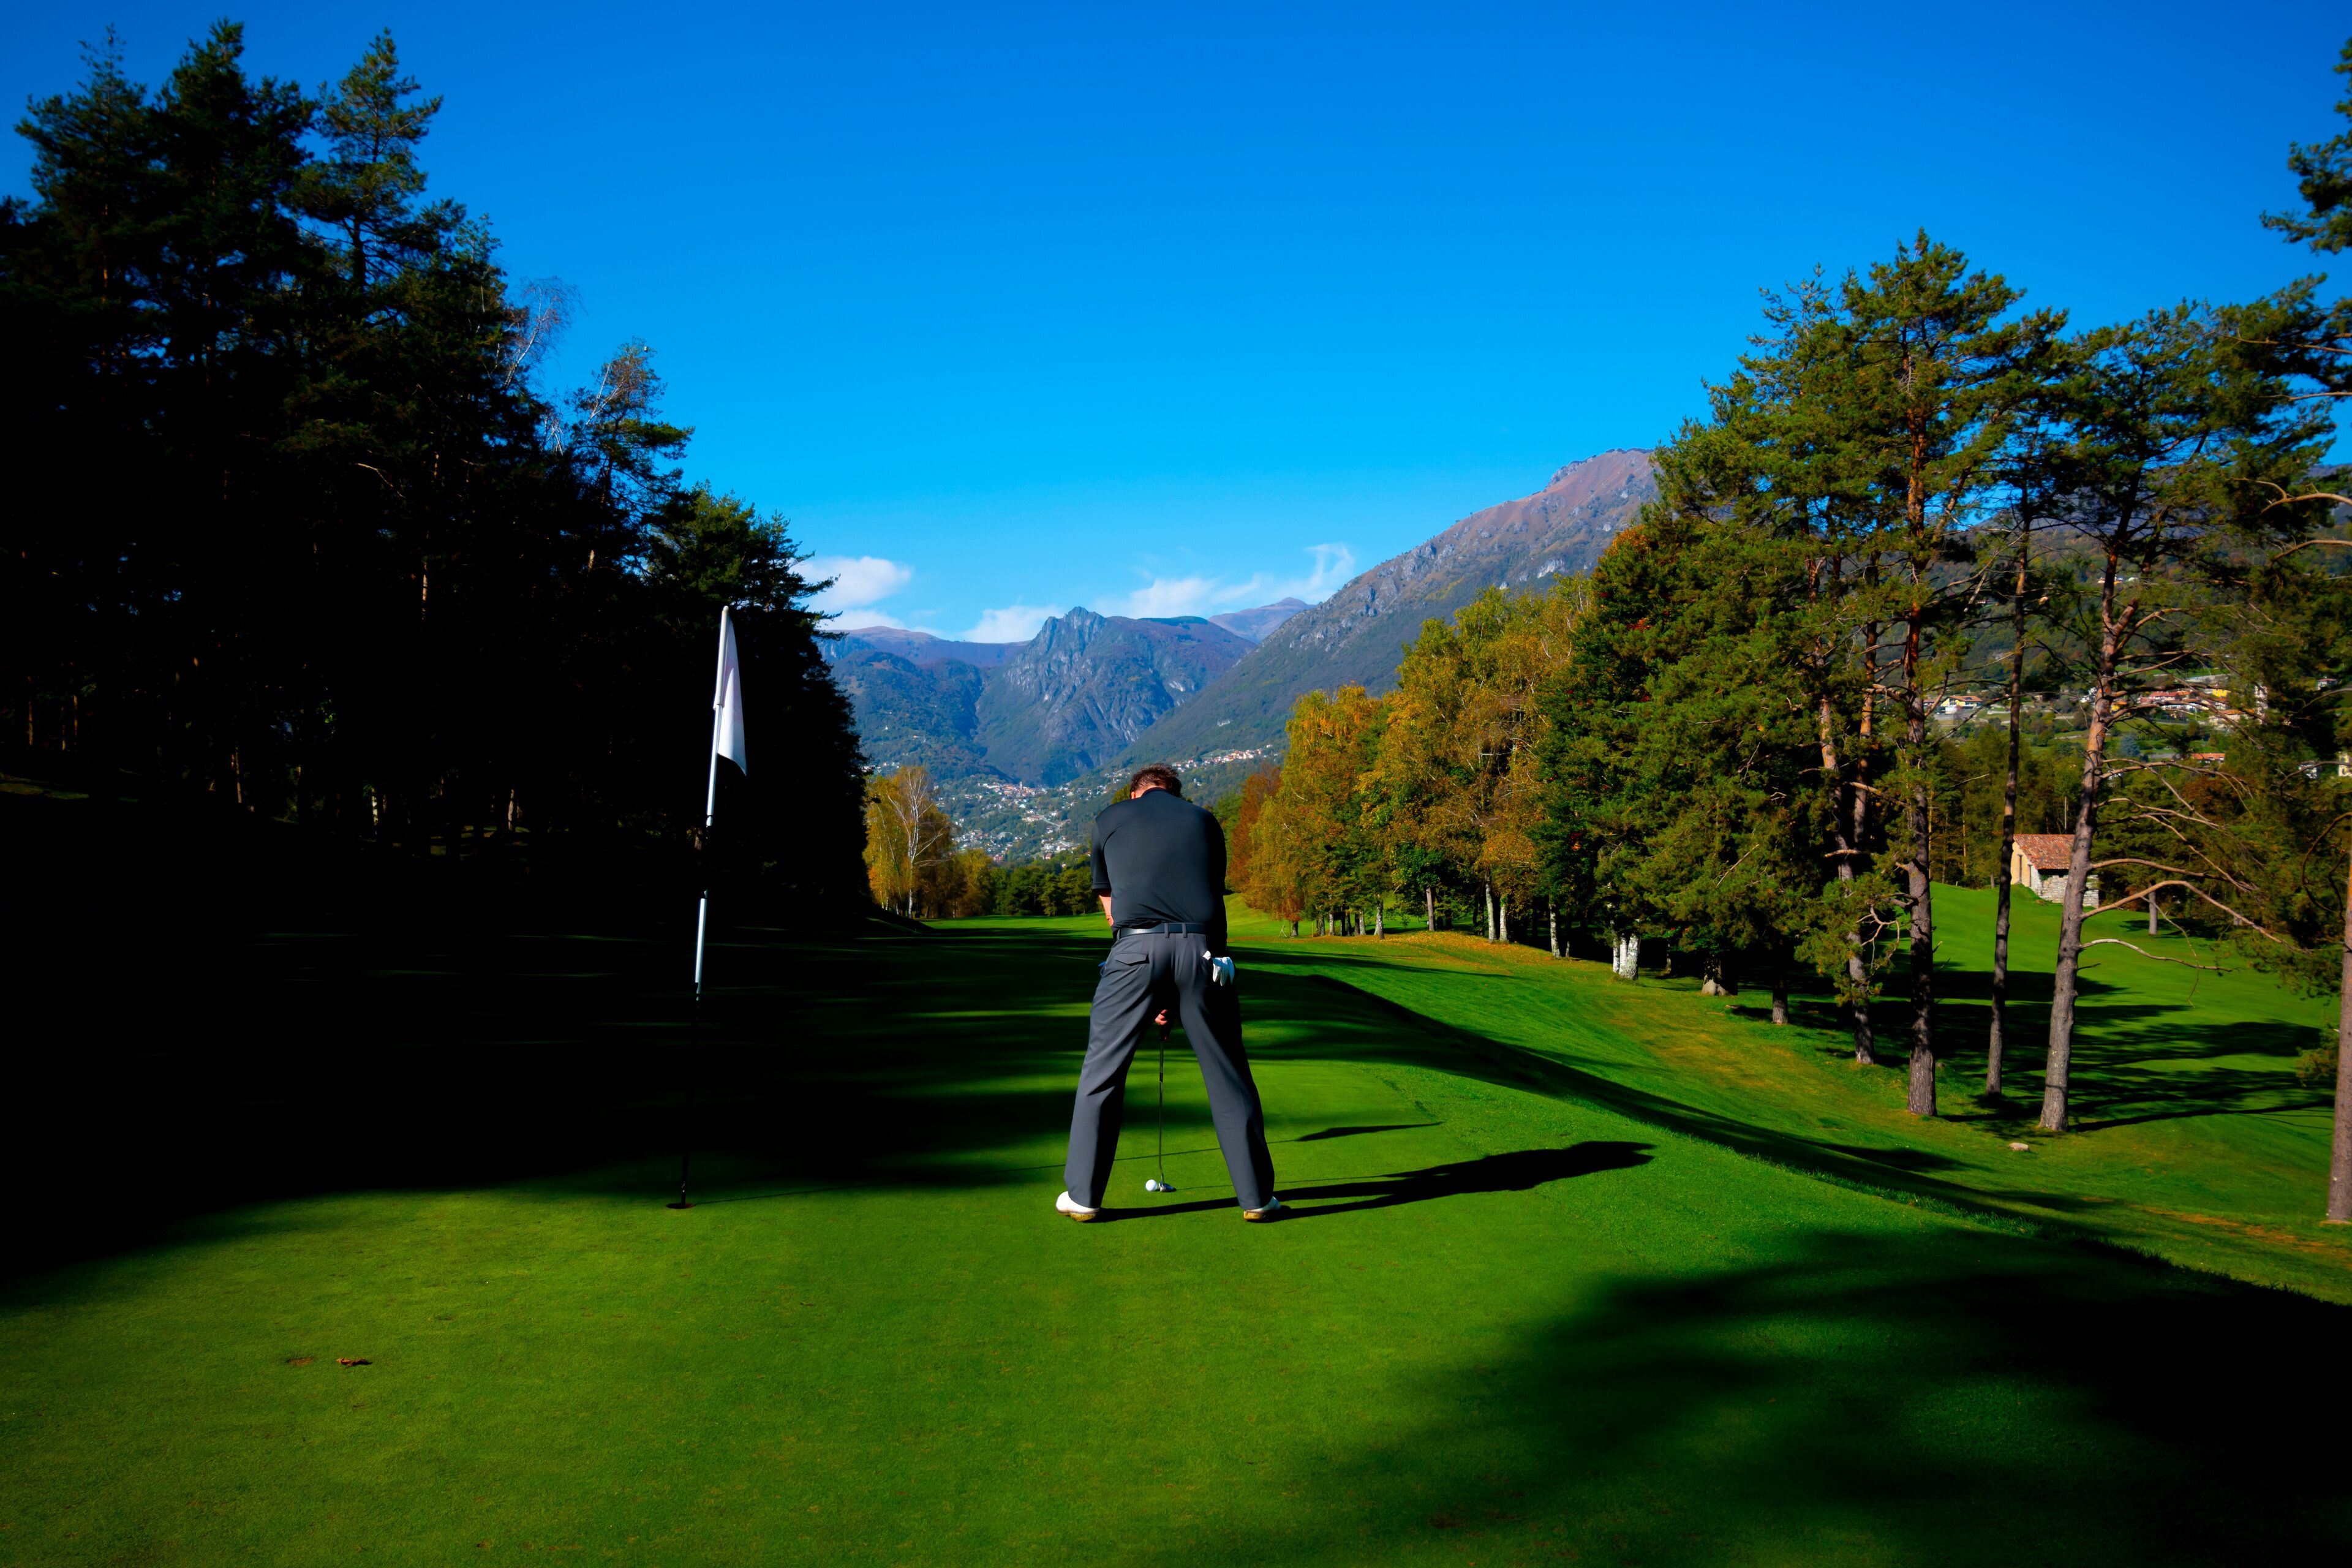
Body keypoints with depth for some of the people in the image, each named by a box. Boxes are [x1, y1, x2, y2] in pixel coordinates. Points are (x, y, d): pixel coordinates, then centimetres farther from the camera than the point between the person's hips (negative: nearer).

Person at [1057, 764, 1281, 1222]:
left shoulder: (1109, 818, 21)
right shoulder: (1203, 820, 24)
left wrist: (1152, 993, 30)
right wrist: (1178, 993, 27)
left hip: (1136, 947, -1)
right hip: (1202, 948, 1)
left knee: (1102, 1072, 12)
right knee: (1228, 1076, 12)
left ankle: (1084, 1195, 16)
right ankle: (1256, 1196, 18)